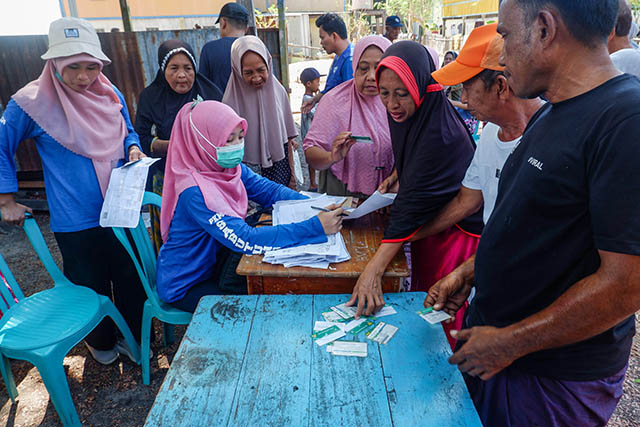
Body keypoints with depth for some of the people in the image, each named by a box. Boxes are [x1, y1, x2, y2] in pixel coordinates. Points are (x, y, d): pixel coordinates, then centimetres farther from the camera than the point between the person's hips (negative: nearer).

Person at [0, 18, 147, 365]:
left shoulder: (111, 95, 1)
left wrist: (133, 148, -5)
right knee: (91, 287, 15)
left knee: (131, 281, 13)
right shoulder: (32, 102, -11)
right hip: (76, 222, -3)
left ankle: (136, 340, 36)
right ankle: (101, 342, 42)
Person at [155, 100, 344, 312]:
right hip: (185, 286, -7)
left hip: (212, 266, 7)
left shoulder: (230, 167, -9)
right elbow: (245, 240, -39)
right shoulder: (194, 192, -32)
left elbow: (268, 190, -4)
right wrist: (316, 227, -42)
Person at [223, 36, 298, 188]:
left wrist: (292, 175, 9)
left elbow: (288, 136, 7)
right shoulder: (232, 100, -12)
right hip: (248, 171, -3)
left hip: (280, 169, 3)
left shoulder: (278, 91, 0)